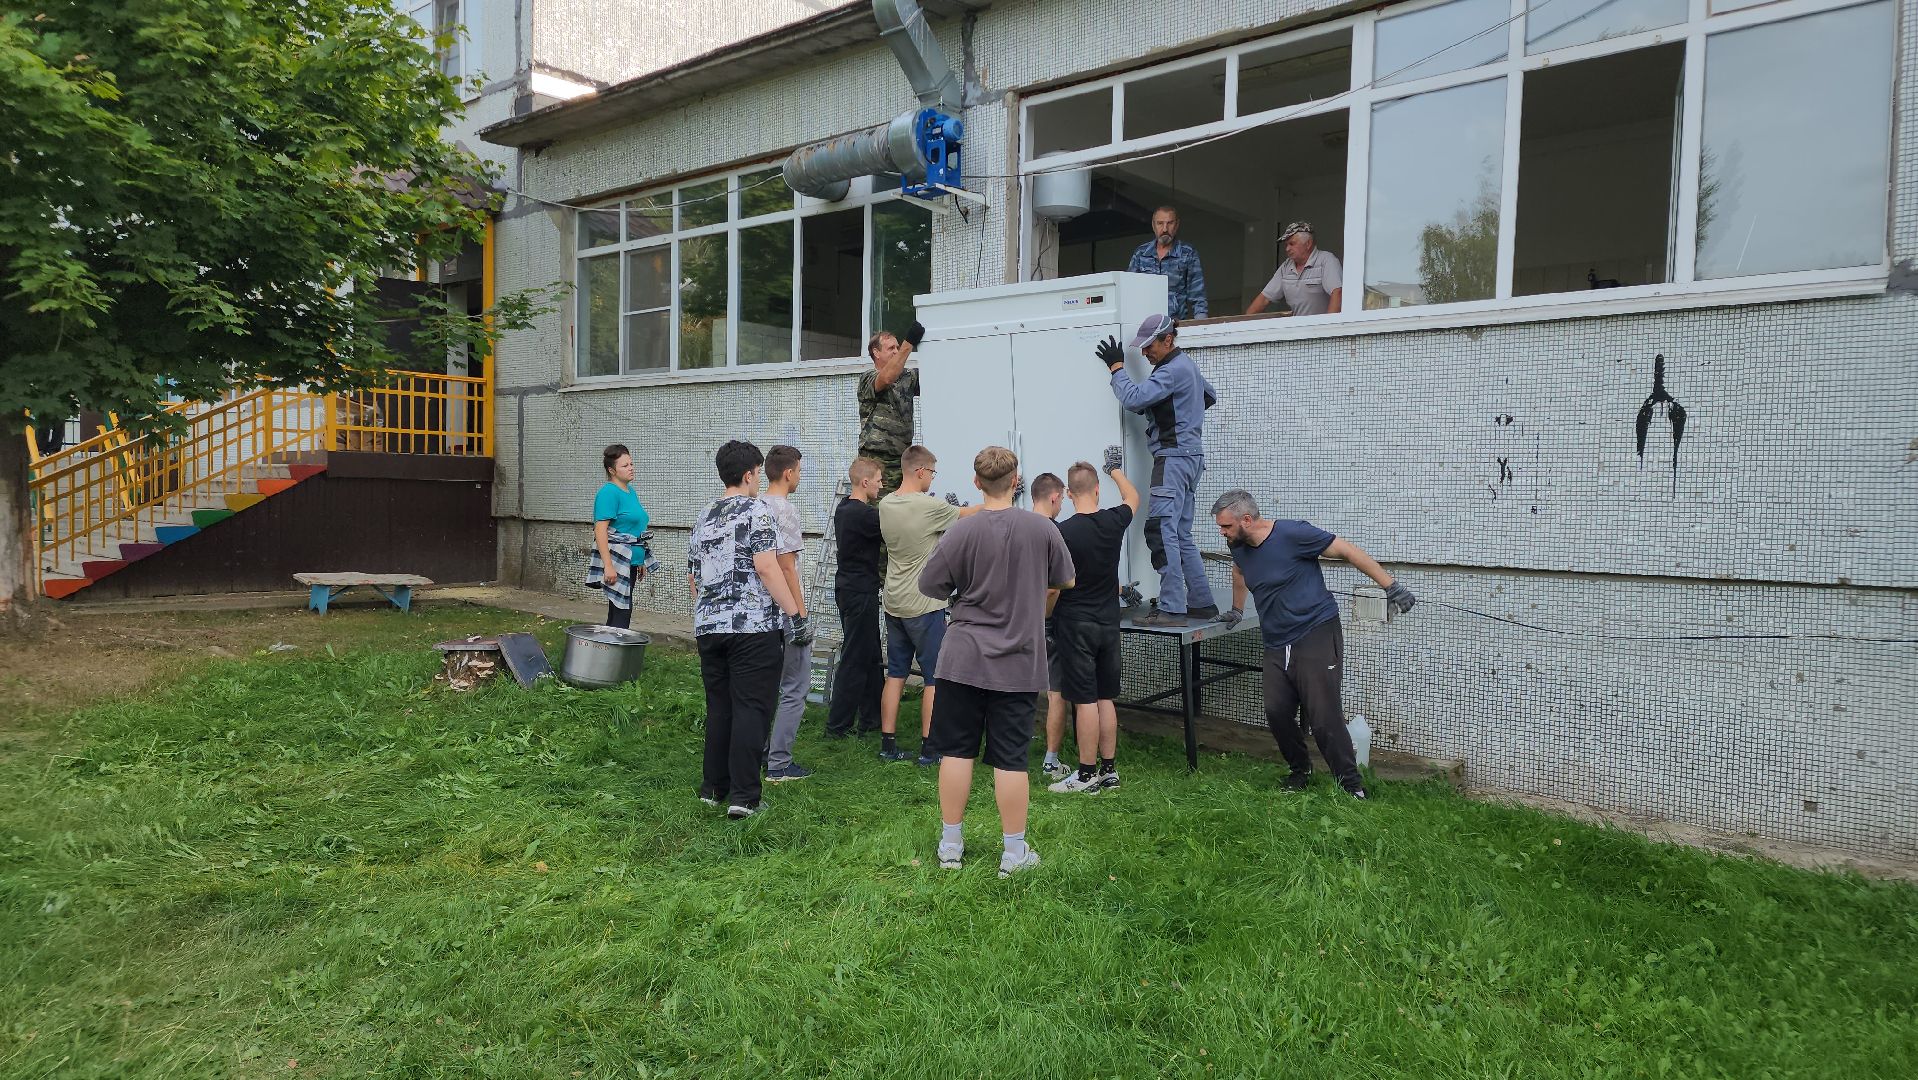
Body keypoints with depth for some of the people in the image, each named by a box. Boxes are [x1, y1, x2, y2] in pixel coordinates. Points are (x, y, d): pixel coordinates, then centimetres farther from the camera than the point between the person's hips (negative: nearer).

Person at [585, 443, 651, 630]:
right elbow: (600, 530, -20)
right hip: (616, 560, -9)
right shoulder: (609, 492, -13)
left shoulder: (631, 491, 14)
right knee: (622, 611, -9)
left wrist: (640, 561, 27)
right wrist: (608, 565, -27)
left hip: (631, 560, 9)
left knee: (617, 612, 13)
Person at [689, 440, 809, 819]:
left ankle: (714, 787, 21)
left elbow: (692, 578, 20)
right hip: (753, 627, -6)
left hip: (708, 627, 7)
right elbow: (767, 566, -16)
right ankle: (743, 796, -3)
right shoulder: (756, 511, -6)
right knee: (751, 709, -2)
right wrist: (796, 616, -15)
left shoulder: (704, 519, 15)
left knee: (718, 708, 15)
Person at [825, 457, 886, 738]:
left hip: (847, 587, 10)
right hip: (860, 591, -10)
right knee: (855, 659, -2)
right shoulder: (863, 514, -20)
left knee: (870, 656, 16)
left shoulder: (844, 507, 10)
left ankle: (871, 718, 24)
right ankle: (837, 726, 3)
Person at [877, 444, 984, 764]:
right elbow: (966, 515, -4)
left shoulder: (885, 505, 3)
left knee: (895, 674, 12)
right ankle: (929, 748, 5)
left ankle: (888, 743, 15)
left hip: (894, 603, 7)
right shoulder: (929, 506, -17)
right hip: (924, 605, -7)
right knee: (935, 678, 3)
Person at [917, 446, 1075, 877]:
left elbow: (929, 585, -1)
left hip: (964, 659, 0)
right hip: (1018, 663, 0)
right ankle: (1015, 853, 15)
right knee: (1010, 758, 6)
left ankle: (950, 844, 20)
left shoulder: (963, 532, -10)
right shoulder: (1042, 529, -6)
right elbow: (1065, 580, 9)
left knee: (957, 751, 10)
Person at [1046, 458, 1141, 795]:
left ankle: (1088, 774, 5)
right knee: (1106, 698, 12)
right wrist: (1115, 469, 37)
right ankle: (1109, 769, 19)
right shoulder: (1114, 522, -2)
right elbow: (1132, 497, 21)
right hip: (1108, 622, 5)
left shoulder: (1063, 532, -17)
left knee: (1085, 700, -1)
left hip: (1075, 624, -5)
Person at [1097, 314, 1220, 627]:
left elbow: (1134, 398, -21)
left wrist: (1116, 366, -8)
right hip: (1190, 456, 11)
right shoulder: (1187, 365, 20)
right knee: (1181, 535, 13)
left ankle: (1171, 609, -19)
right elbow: (1210, 395, 37)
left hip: (1174, 457, -11)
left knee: (1161, 530, -15)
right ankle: (1202, 604, 16)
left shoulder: (1173, 370, -13)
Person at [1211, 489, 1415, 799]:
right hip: (1277, 645, 7)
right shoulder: (1239, 547, 6)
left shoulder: (1292, 534, -15)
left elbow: (1347, 550, -10)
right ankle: (1300, 771, 20)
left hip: (1316, 637, -6)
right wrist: (1237, 610, 40)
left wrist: (1391, 586, -11)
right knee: (1277, 713, -3)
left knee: (1325, 718, -10)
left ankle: (1352, 786, 1)